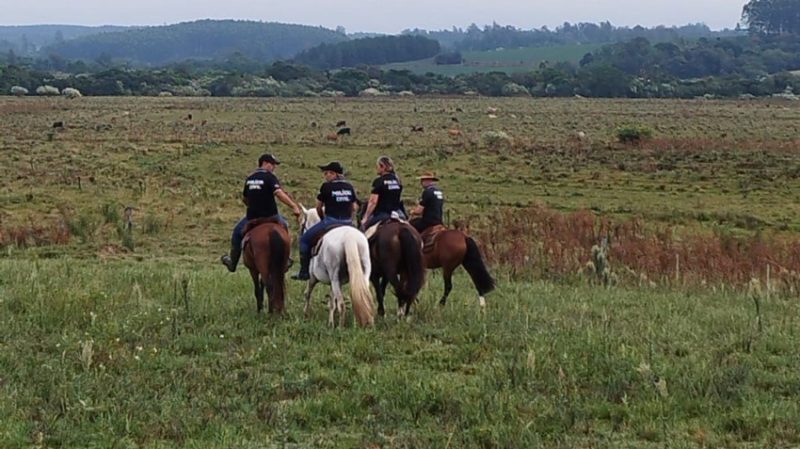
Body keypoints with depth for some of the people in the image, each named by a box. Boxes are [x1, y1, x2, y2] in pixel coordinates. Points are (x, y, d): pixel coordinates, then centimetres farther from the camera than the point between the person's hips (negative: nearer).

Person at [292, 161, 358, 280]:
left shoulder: (327, 186, -6)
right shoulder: (350, 187, 10)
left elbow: (318, 206, 2)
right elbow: (354, 207, 13)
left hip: (330, 221, -5)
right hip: (348, 223, 5)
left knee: (305, 239, 8)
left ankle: (304, 272, 5)